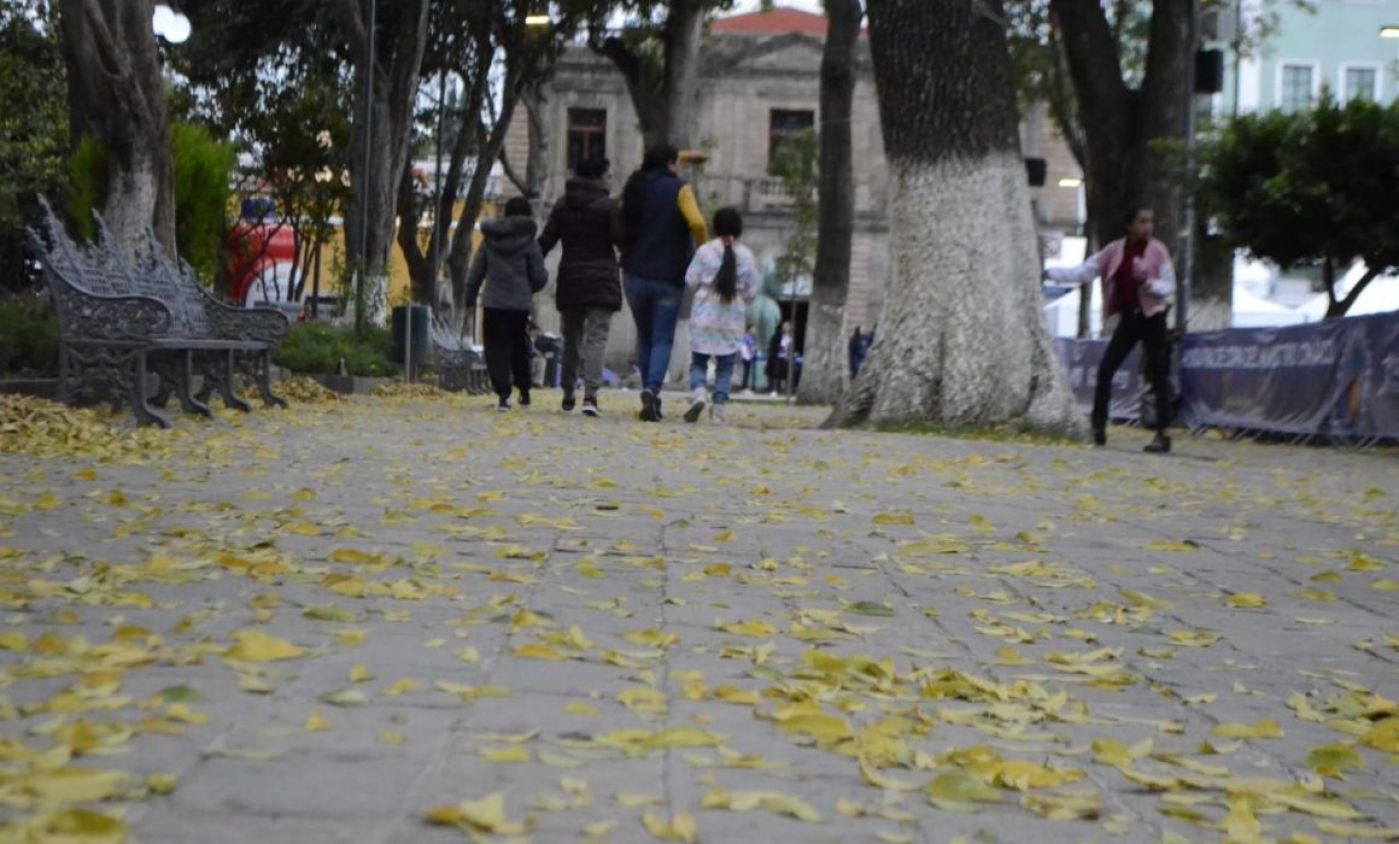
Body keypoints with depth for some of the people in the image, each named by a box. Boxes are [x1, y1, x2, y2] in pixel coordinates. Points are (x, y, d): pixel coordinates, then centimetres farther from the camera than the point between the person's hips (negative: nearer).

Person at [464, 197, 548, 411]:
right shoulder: (528, 241, -4)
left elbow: (475, 272, 6)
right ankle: (524, 392, 23)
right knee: (519, 348, 15)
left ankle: (503, 394, -10)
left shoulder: (489, 239, 3)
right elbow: (540, 277, -3)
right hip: (520, 304, 0)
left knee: (496, 349, 3)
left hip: (493, 303, 1)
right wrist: (530, 289, 19)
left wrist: (470, 298, 17)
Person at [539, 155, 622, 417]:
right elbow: (620, 239, -10)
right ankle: (590, 395, -22)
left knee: (571, 339, 15)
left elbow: (545, 241, 5)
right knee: (596, 338, -7)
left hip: (570, 280, 5)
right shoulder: (607, 206, -8)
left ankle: (568, 396, 22)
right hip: (601, 281, -5)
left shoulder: (562, 206, 8)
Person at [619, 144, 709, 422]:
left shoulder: (635, 188, 10)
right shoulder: (678, 189, -7)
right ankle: (651, 389, -22)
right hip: (668, 277, -4)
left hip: (635, 274, 4)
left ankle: (650, 395, 13)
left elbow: (623, 226, 17)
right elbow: (697, 223, -21)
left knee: (644, 337, 14)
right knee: (663, 339, -2)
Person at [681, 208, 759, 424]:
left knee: (698, 361, 8)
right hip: (732, 319, 1)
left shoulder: (705, 250, -5)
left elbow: (690, 280, -3)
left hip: (705, 316, -1)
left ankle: (698, 393, -17)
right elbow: (752, 291, 3)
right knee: (725, 366, 8)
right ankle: (718, 408, 0)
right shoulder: (746, 255, -1)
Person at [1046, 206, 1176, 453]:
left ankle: (1162, 435, -1)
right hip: (1128, 318, 4)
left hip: (1152, 318, -3)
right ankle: (1098, 428, 8)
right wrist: (1049, 273, -10)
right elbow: (1084, 272, -1)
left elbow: (1169, 287, -6)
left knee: (1159, 376, -4)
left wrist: (1147, 281, -26)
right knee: (1105, 370, -2)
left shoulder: (1158, 250, -6)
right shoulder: (1114, 250, 1)